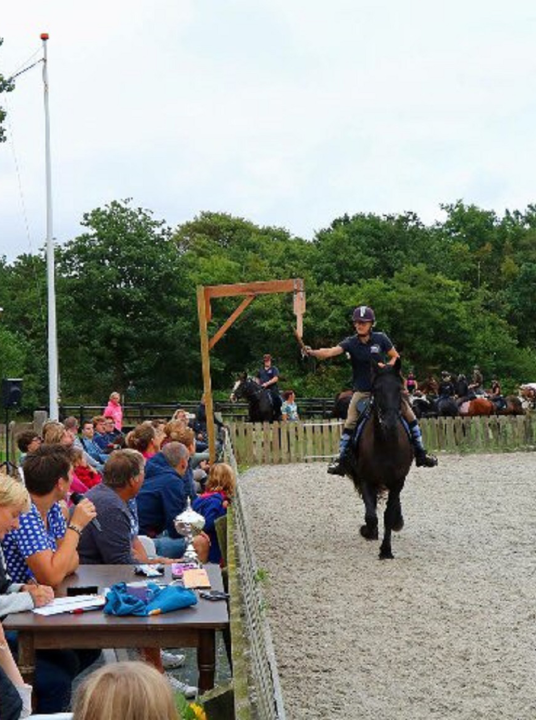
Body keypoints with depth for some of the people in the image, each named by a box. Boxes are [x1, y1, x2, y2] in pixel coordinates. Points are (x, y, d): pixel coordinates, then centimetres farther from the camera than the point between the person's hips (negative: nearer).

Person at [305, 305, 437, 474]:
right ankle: (342, 460, -2)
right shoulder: (350, 343, -9)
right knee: (350, 424, -13)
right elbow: (331, 352, -25)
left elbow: (396, 357, 4)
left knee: (410, 416, -1)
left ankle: (420, 454, 13)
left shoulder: (381, 339, -6)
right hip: (362, 391, -1)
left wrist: (387, 366, -17)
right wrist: (313, 352, -43)